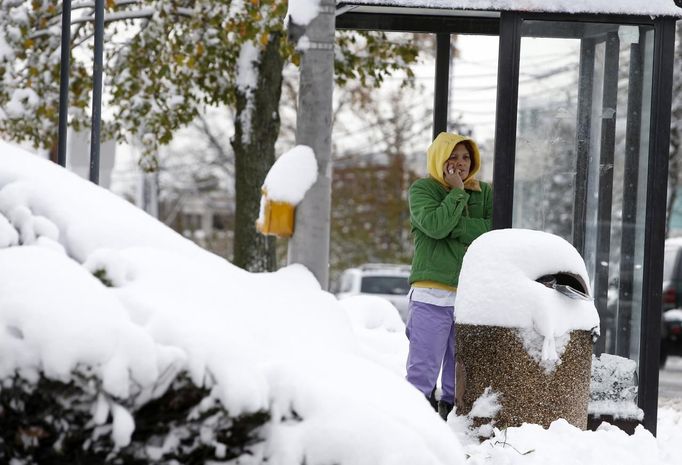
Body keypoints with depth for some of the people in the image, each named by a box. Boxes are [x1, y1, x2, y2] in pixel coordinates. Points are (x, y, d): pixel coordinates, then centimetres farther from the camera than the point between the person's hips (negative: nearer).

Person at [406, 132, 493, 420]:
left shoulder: (484, 192, 15)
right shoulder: (422, 189, 4)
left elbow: (495, 232, -3)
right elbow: (434, 225, -15)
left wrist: (452, 225, -11)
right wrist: (457, 192, -7)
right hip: (432, 294, -4)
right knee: (423, 367, -8)